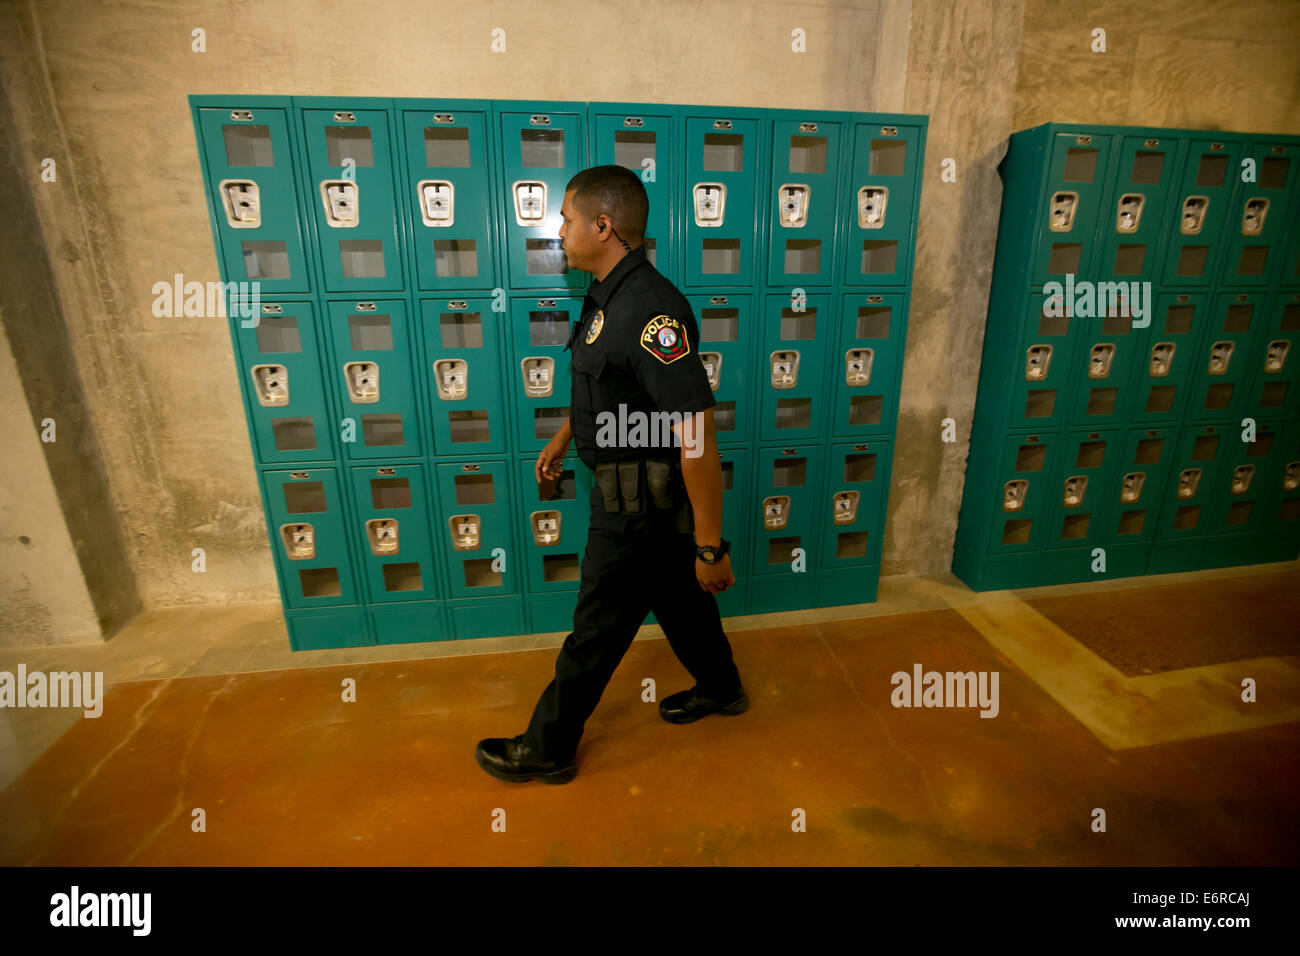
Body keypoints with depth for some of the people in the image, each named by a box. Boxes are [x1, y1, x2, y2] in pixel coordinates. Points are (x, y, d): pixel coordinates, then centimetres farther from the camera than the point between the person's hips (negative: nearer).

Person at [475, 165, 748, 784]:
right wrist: (561, 439, 30)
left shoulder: (650, 311, -28)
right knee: (677, 596, 25)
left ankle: (548, 748, 29)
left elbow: (698, 439, -29)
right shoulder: (610, 296, 5)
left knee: (597, 629, 7)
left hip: (638, 505, -9)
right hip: (638, 493, 9)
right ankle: (720, 689, 48)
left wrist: (710, 546, -25)